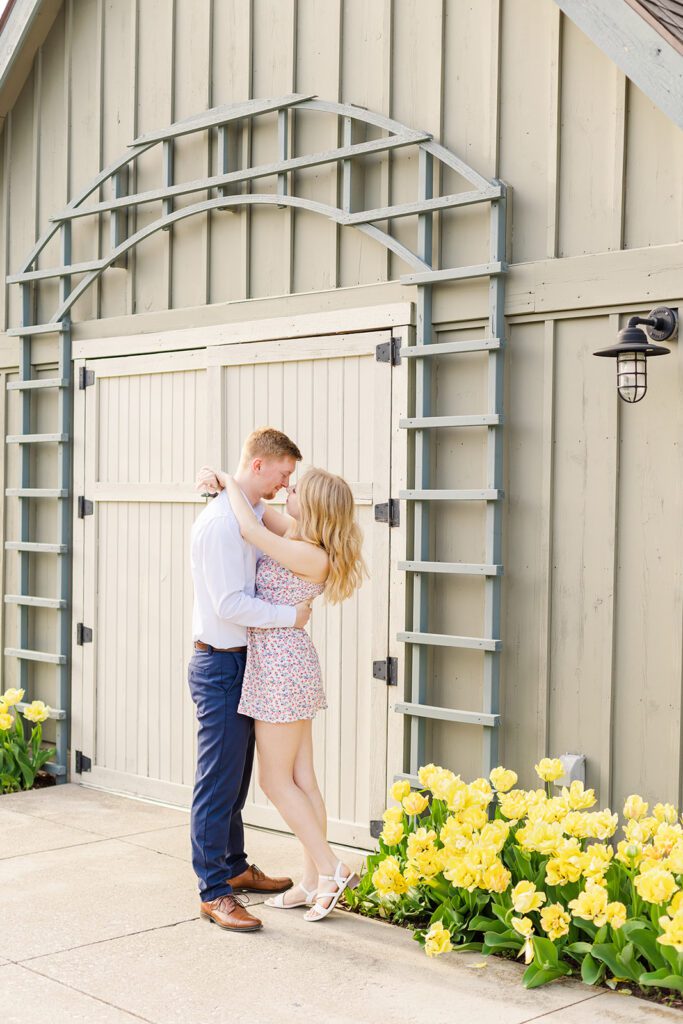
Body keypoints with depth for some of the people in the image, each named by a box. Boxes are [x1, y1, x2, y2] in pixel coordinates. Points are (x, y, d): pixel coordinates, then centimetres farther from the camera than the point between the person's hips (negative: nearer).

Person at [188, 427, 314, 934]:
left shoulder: (257, 514, 10)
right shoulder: (220, 523, -20)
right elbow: (230, 604, -23)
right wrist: (290, 615, -15)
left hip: (246, 663, 10)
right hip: (221, 665, -10)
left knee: (235, 777, 20)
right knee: (219, 780, -3)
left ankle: (234, 867, 34)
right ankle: (214, 892, 5)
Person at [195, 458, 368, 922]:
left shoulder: (313, 557, -20)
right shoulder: (296, 534, 5)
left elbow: (250, 529, -27)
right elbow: (256, 509, 17)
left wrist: (230, 482, -12)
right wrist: (221, 480, 0)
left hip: (282, 666, -9)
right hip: (285, 662, 9)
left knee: (276, 781, 1)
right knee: (302, 780, 12)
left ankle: (331, 870, 7)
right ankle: (313, 883, 18)